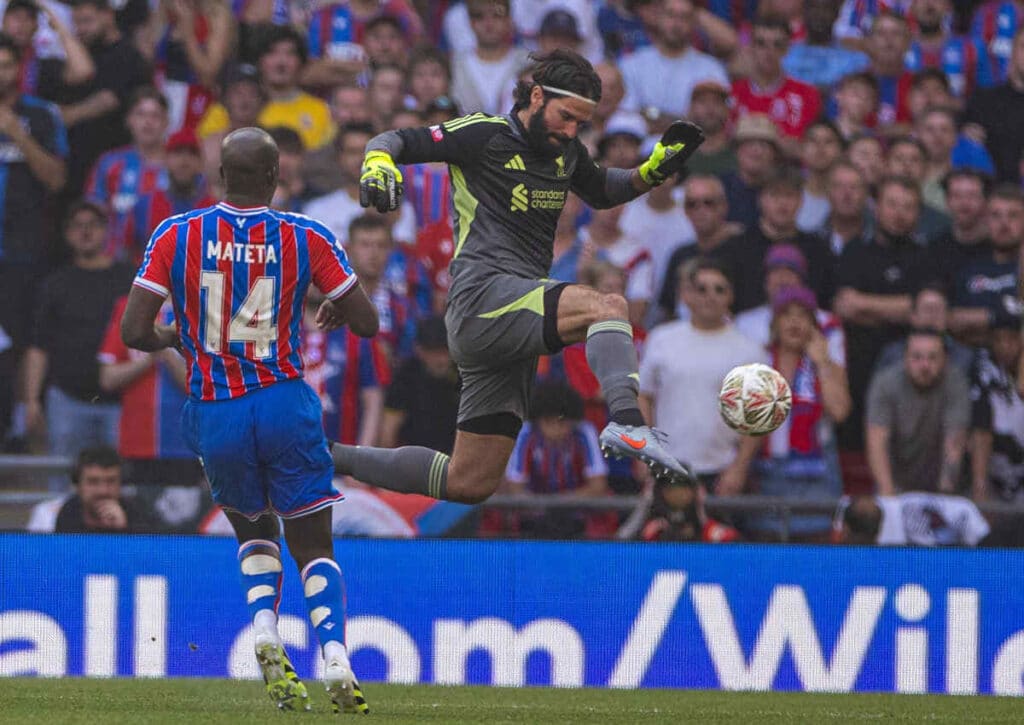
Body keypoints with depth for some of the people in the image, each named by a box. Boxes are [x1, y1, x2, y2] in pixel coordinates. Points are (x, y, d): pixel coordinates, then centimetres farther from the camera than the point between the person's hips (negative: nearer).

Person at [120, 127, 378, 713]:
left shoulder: (176, 236, -4)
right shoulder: (306, 238, -5)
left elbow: (134, 332, -7)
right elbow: (367, 323, -1)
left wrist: (173, 338, 15)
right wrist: (336, 312, 22)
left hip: (214, 415, 1)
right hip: (286, 403, -1)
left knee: (256, 532, 24)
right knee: (314, 546, 7)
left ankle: (265, 630, -2)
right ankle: (336, 660, -14)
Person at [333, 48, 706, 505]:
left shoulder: (566, 151, 18)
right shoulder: (484, 135, -2)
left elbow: (601, 191, 36)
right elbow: (394, 141, -1)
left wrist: (655, 170, 18)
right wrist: (377, 165, -24)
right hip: (483, 294, -8)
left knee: (469, 483, 7)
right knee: (608, 307, -29)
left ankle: (334, 458, 19)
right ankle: (626, 424, -48)